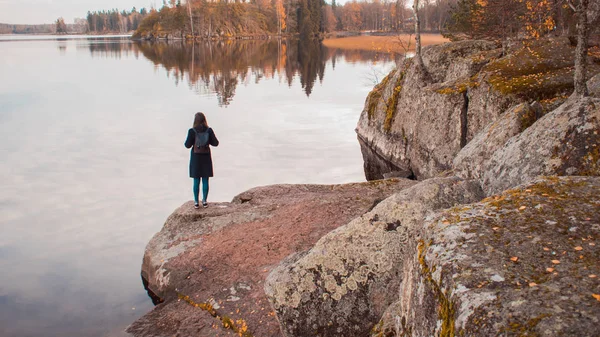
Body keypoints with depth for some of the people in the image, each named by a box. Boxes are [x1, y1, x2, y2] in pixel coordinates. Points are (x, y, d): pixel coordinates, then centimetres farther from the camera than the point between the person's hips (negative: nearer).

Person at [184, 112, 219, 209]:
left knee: (196, 181, 7)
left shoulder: (192, 131, -13)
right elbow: (215, 143, -5)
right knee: (205, 180, 9)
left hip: (196, 157, -1)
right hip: (206, 157, 1)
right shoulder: (209, 130, -8)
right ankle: (204, 201, 14)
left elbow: (188, 145, -10)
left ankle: (196, 202, 11)